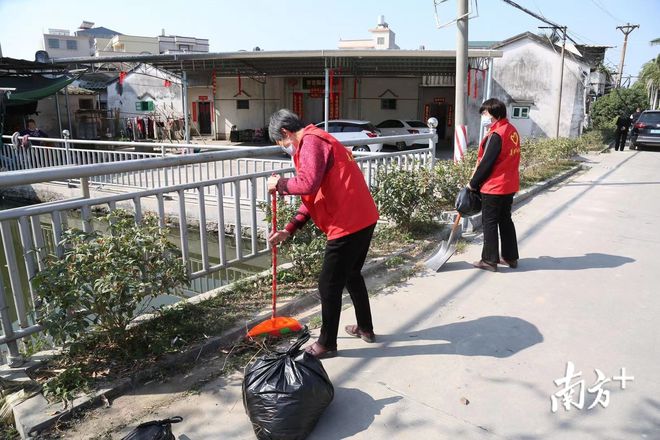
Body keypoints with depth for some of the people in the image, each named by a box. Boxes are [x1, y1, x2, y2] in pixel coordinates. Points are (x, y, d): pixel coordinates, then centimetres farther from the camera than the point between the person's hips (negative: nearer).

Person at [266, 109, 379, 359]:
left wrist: (280, 184, -7)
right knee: (351, 275, 25)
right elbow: (314, 197, 20)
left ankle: (327, 344, 16)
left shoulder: (310, 142, -10)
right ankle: (365, 328, 39)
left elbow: (308, 184, -28)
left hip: (348, 225, -10)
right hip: (362, 219, 10)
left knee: (329, 285, 2)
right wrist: (289, 230, 13)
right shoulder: (318, 141, 22)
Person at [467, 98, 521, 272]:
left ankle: (490, 260, 9)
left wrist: (473, 183, -7)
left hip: (493, 187, -9)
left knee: (489, 223, 2)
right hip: (509, 185, 9)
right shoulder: (512, 130, 8)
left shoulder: (496, 135, -20)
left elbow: (485, 163, -18)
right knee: (505, 220, 17)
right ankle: (510, 257, 26)